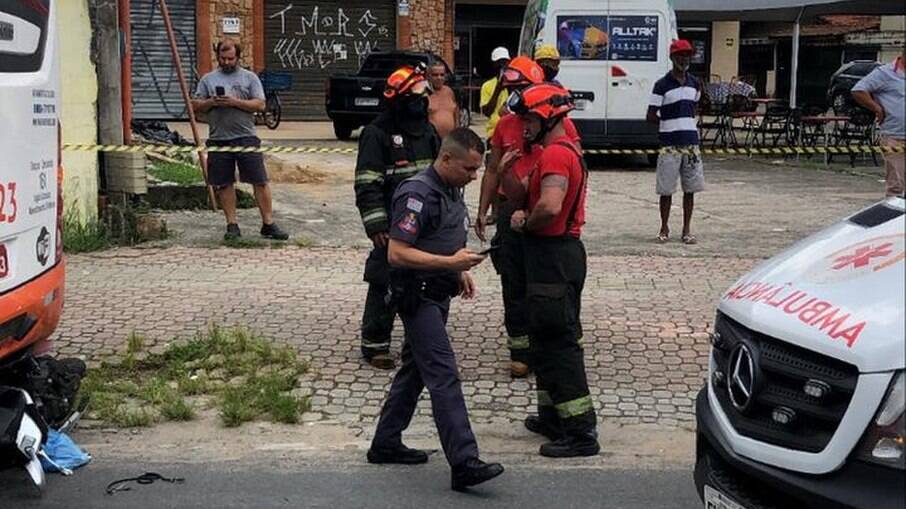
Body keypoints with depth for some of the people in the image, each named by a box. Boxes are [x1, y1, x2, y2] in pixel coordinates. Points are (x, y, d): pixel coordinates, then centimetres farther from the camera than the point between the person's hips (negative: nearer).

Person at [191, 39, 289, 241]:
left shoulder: (249, 77, 7)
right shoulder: (208, 79, 13)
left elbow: (260, 104, -2)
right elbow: (195, 106, 10)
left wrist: (235, 102, -14)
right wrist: (211, 102, -9)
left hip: (246, 138, -2)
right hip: (218, 140, 2)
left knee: (260, 181, -4)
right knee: (224, 184, 5)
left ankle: (268, 224, 2)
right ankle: (232, 225, 14)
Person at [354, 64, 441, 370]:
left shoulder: (428, 132, 13)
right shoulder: (378, 134, -10)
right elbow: (367, 185, -13)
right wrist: (376, 224, -19)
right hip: (393, 227, -7)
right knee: (385, 286, -3)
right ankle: (374, 344, 9)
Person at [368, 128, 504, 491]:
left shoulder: (452, 191, 11)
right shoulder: (418, 195, -19)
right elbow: (397, 254, -24)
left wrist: (461, 271, 13)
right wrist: (450, 262, -26)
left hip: (438, 294, 10)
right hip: (418, 296, -10)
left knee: (414, 370, 16)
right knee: (444, 376, -13)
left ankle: (385, 444, 27)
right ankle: (464, 464, -15)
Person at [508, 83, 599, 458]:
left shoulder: (556, 154, -17)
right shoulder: (561, 151, 19)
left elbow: (550, 206, -32)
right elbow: (519, 191, 20)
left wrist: (526, 224, -14)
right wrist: (505, 168, 0)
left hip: (553, 255, -11)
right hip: (556, 254, 11)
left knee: (557, 343, -9)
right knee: (546, 339, 19)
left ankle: (581, 432, -7)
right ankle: (552, 416, 29)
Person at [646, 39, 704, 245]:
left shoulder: (694, 84, 9)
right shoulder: (662, 85, -7)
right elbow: (651, 116, -6)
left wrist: (687, 124, 10)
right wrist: (671, 124, -1)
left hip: (691, 143, 5)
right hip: (669, 144, -5)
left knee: (690, 189, 6)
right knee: (666, 189, 1)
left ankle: (687, 229, 14)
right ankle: (664, 228, 15)